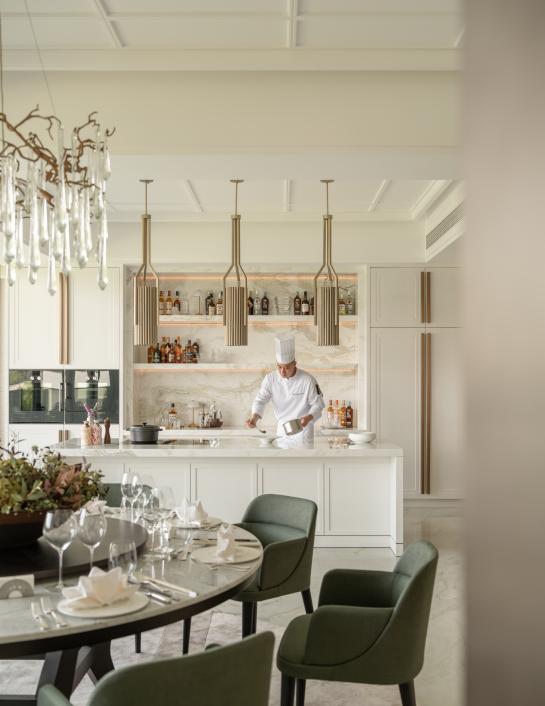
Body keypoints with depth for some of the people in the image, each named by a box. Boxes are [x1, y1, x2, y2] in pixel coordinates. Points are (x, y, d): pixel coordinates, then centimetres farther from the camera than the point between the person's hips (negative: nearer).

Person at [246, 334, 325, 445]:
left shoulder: (308, 380, -18)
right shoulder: (270, 378, -10)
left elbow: (318, 404, -10)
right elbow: (261, 399, -9)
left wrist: (309, 418, -29)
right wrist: (255, 417, -28)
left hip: (303, 428, -3)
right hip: (282, 429, 3)